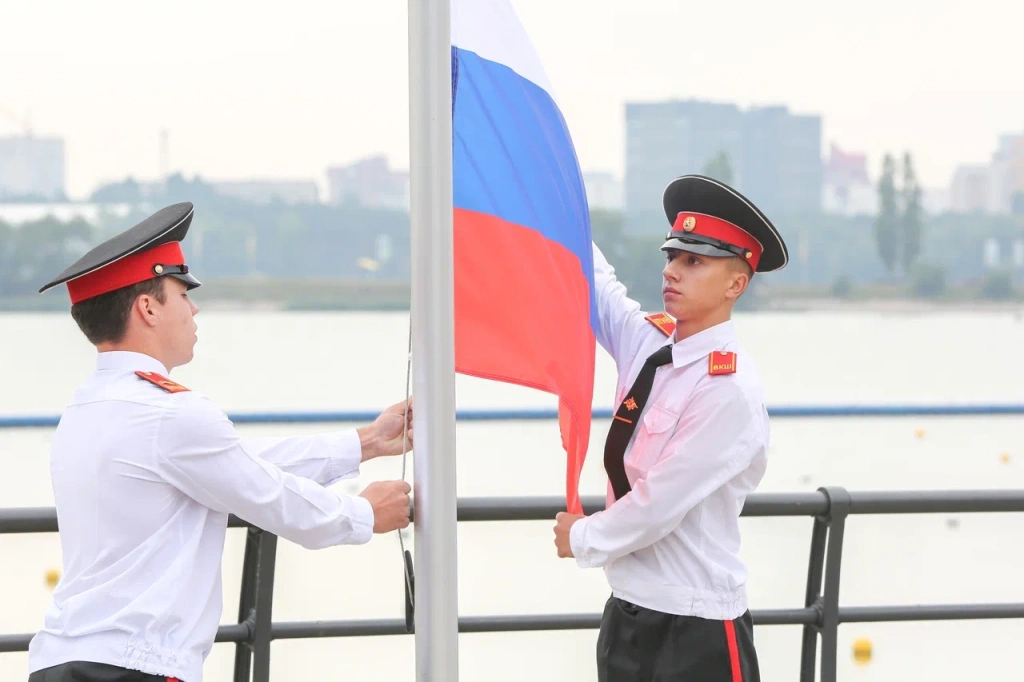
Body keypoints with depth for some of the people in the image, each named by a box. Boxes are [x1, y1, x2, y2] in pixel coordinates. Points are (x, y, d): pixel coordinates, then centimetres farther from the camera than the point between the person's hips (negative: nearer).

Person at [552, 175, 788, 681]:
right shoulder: (648, 342, 3)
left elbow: (659, 503, -18)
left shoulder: (729, 389, -18)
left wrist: (582, 539, -3)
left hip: (698, 630, -8)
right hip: (627, 613, 8)